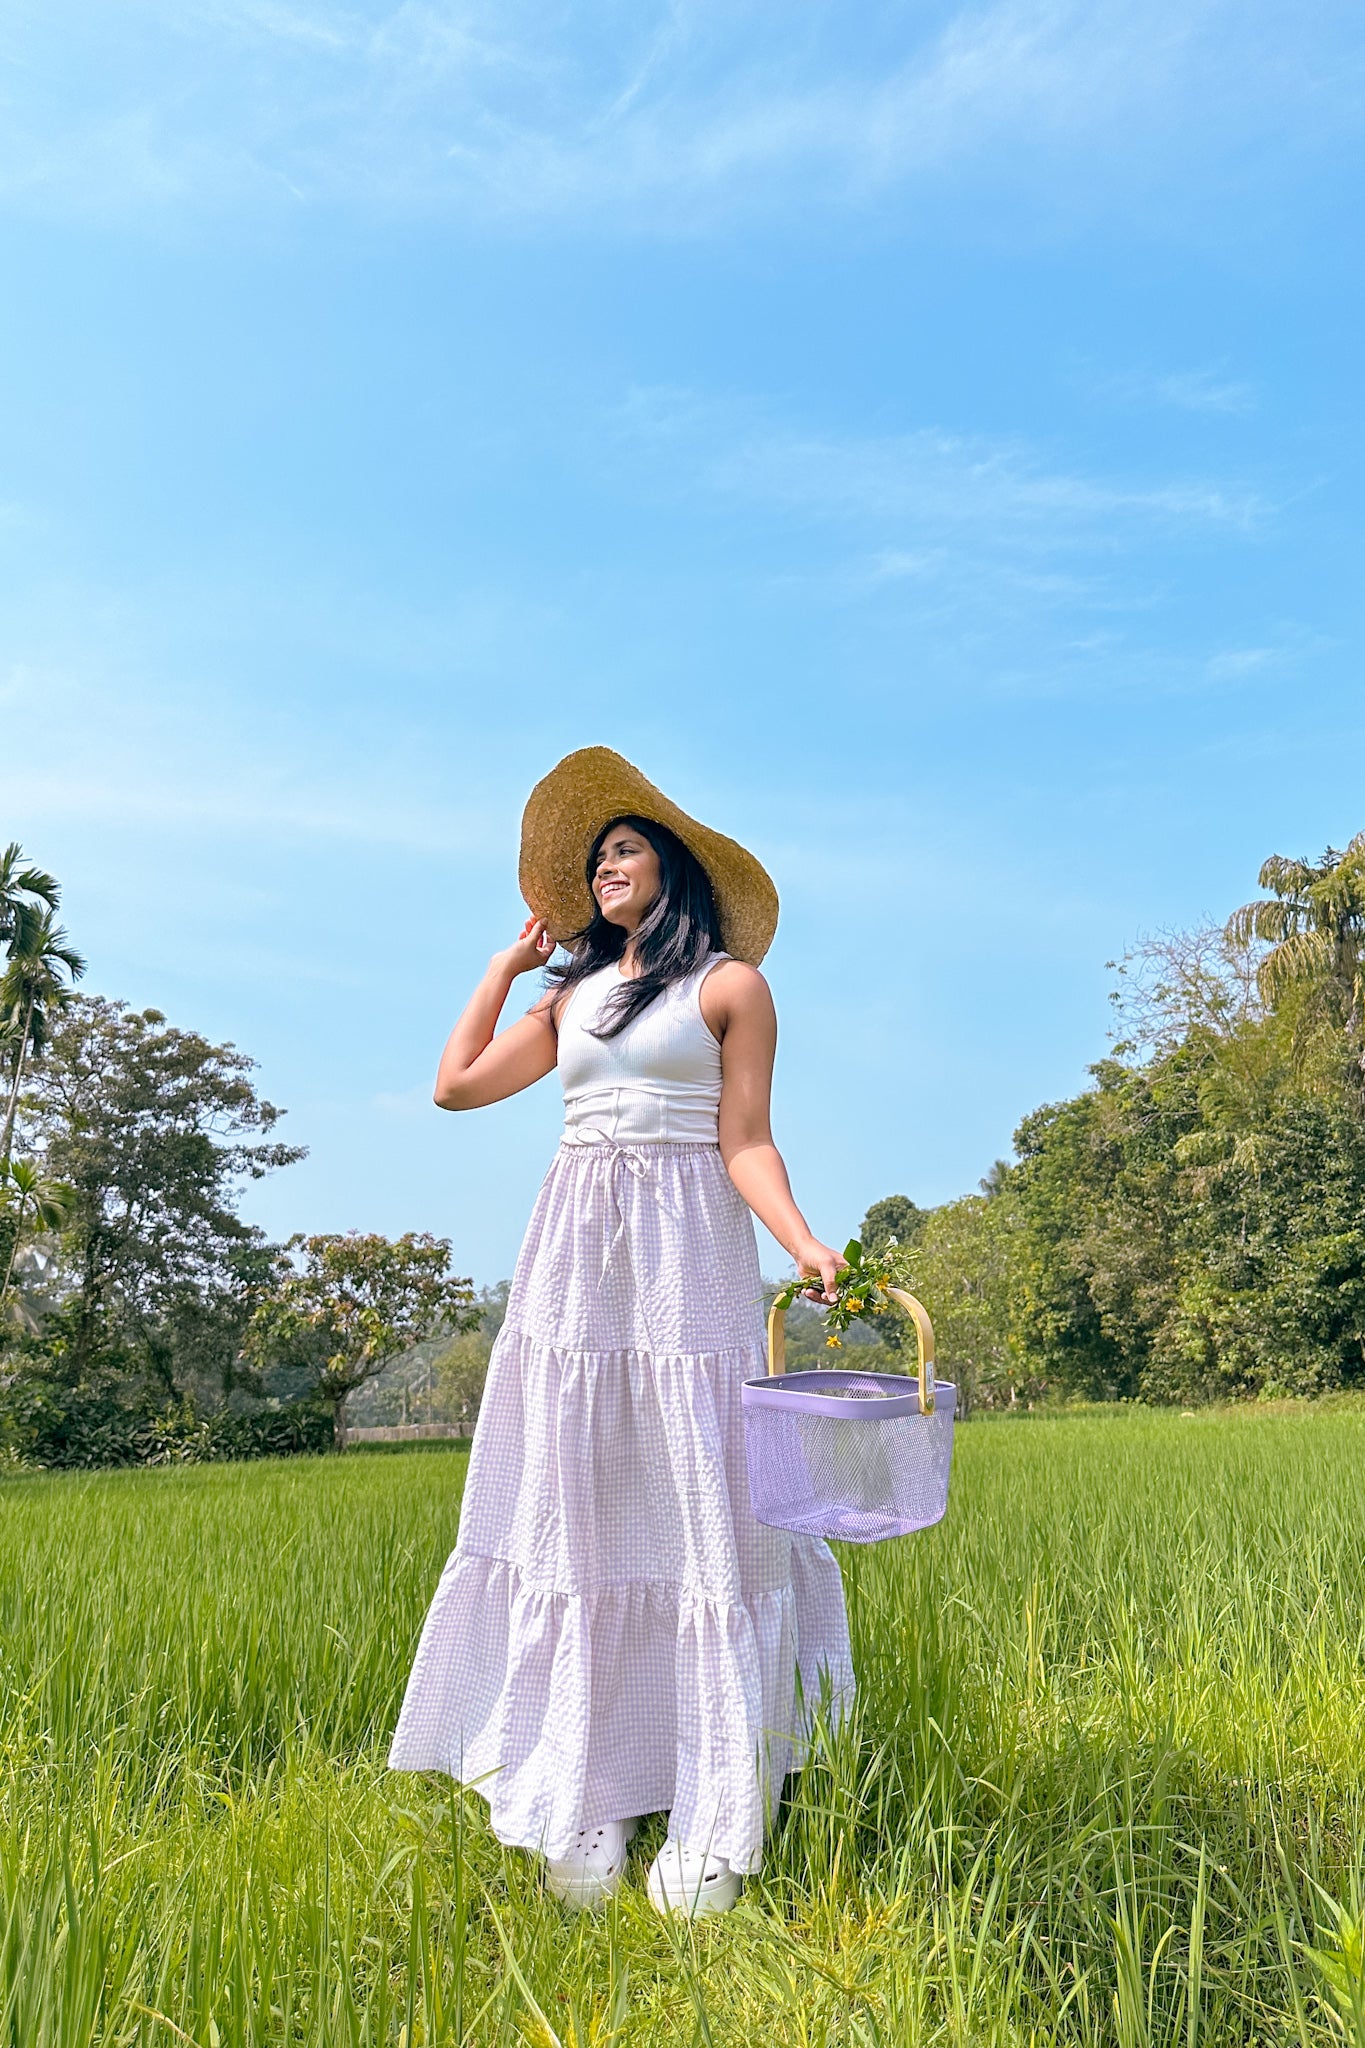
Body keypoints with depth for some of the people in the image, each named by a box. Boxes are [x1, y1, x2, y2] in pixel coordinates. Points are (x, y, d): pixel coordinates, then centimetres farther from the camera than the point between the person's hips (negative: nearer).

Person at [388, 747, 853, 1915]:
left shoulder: (730, 984, 5)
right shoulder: (573, 995, 20)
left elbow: (744, 1143, -2)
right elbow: (457, 1084, 18)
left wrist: (805, 1244, -18)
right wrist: (507, 964, 24)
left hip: (685, 1257, -5)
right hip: (573, 1258, 5)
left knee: (696, 1511, -6)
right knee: (573, 1518, 1)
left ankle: (714, 1839, 1)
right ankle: (583, 1814, 8)